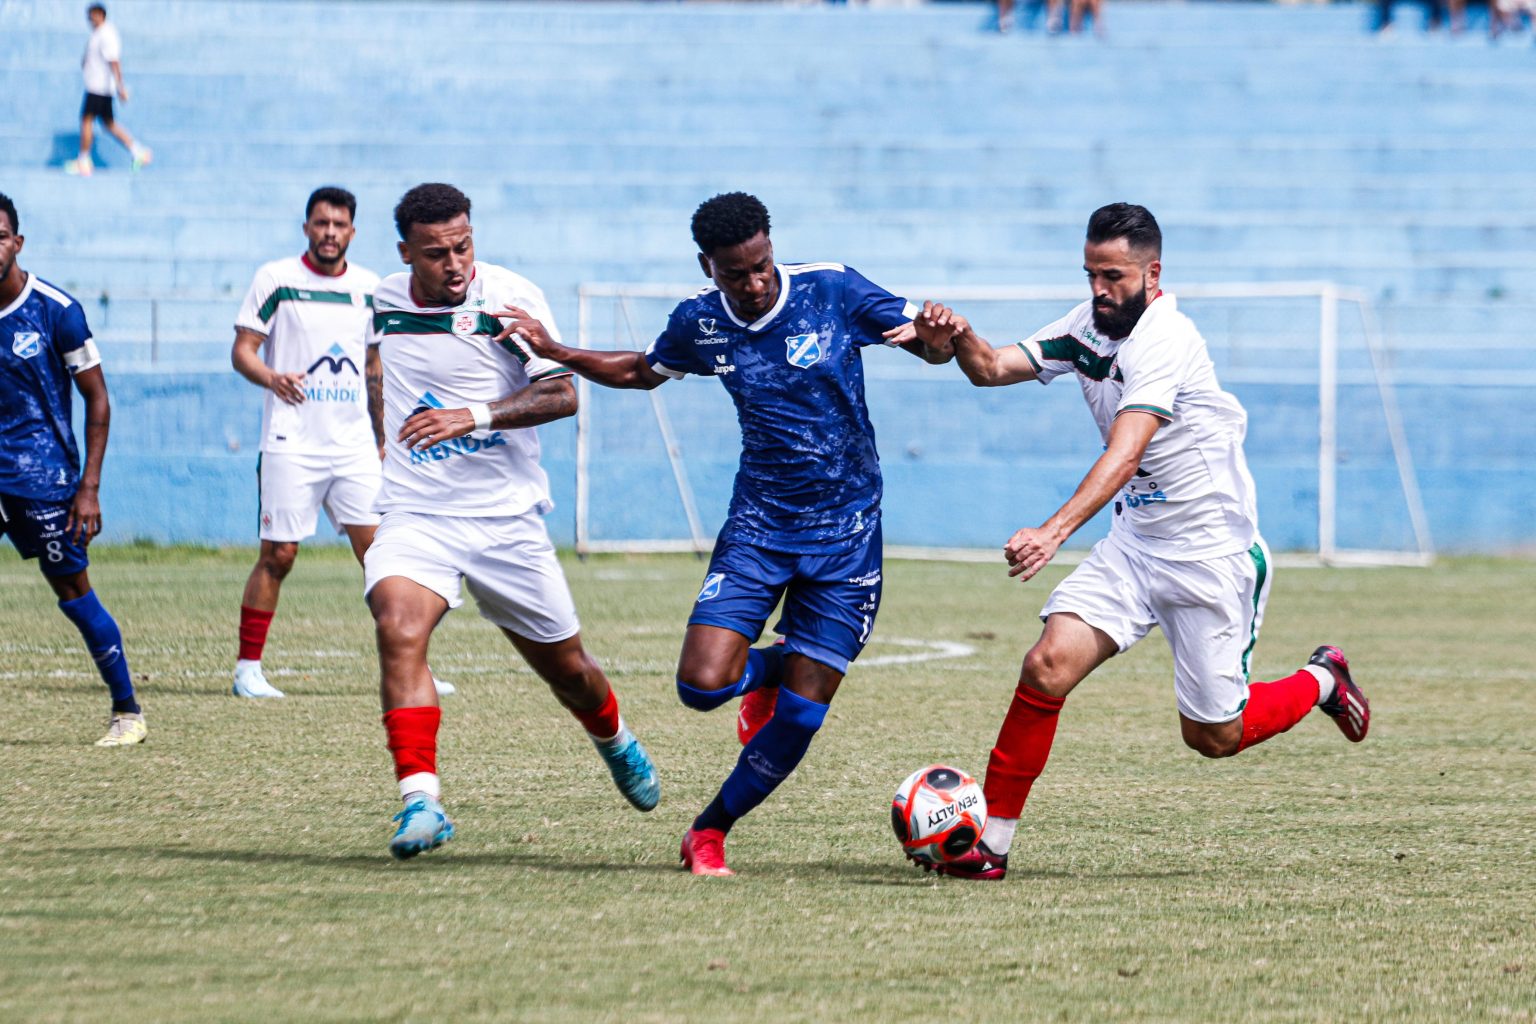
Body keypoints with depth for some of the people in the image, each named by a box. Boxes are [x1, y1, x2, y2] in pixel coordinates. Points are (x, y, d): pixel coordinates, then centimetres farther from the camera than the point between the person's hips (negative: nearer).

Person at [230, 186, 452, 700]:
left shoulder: (369, 287, 11)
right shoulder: (276, 279, 0)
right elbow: (242, 349, -2)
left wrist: (384, 436, 16)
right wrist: (271, 377, -23)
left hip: (354, 444, 3)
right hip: (291, 442, -3)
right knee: (278, 556, -4)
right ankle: (247, 668, 6)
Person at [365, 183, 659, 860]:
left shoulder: (509, 298, -11)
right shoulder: (386, 302, 2)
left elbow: (562, 395, -20)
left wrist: (475, 416, -31)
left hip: (507, 518, -1)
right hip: (415, 517, 1)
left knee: (564, 665, 13)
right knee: (398, 628, -29)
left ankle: (615, 741, 48)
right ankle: (420, 799, -32)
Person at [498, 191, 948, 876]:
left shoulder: (833, 290, -9)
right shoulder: (700, 321, -1)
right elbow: (642, 371, 20)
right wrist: (554, 351, 8)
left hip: (846, 532, -2)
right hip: (758, 523, 2)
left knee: (800, 715, -5)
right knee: (703, 684, -16)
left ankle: (709, 831, 17)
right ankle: (769, 669, 20)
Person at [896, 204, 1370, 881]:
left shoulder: (1164, 339, -24)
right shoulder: (1088, 327, 2)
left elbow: (1123, 455, -35)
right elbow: (992, 369, -3)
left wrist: (1054, 532, -48)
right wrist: (957, 336, -26)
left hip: (1212, 555, -6)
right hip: (1134, 541, 6)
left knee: (1212, 737, 3)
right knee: (1048, 667, -14)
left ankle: (1320, 681, 33)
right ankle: (990, 842, -10)